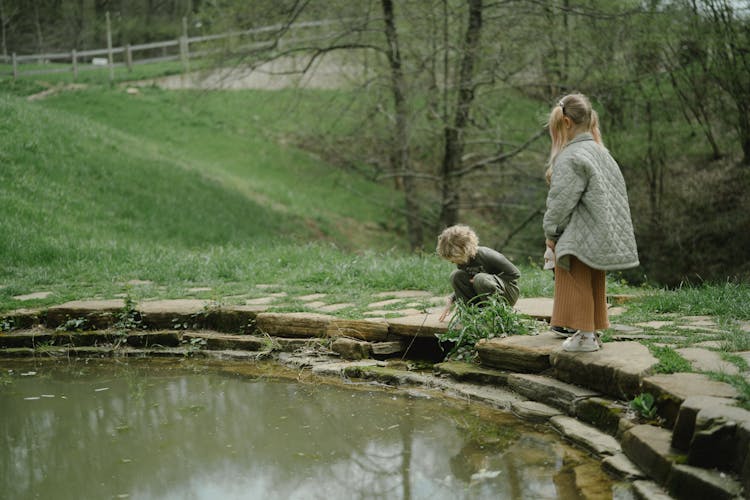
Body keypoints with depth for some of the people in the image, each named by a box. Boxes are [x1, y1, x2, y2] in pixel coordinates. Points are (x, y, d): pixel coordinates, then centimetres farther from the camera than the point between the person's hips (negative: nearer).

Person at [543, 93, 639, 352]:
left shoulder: (571, 157, -17)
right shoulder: (599, 151, 11)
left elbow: (561, 200, -17)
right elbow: (616, 192, 16)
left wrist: (551, 231, -5)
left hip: (579, 237, -9)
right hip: (601, 237, 9)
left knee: (577, 284, 0)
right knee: (594, 285, 15)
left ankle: (585, 335, 3)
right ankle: (593, 332, 23)